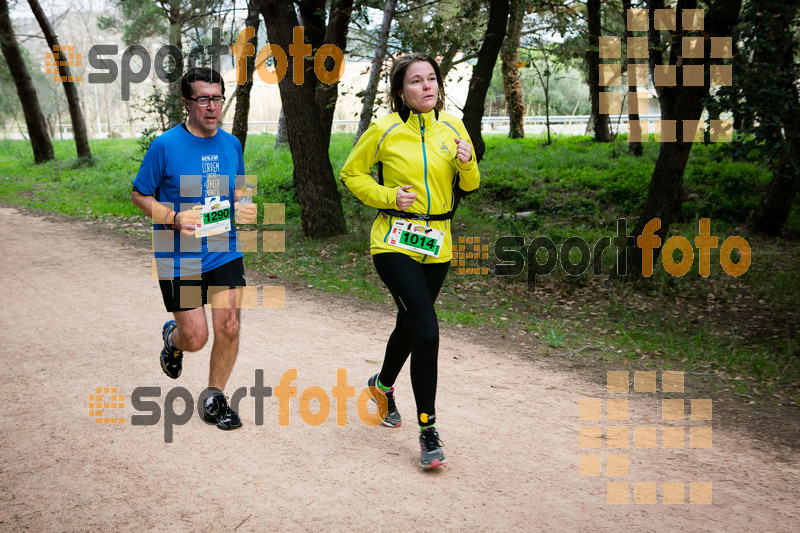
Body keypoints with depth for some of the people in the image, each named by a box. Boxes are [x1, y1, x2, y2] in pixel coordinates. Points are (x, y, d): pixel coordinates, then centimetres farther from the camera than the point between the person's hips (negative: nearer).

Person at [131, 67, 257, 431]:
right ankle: (172, 337, 40)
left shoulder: (232, 144, 4)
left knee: (228, 327, -4)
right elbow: (139, 196, -3)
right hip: (179, 259, -3)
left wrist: (244, 209, -6)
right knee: (196, 338, 1)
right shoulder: (165, 146, -10)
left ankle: (215, 399, 18)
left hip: (225, 253, 3)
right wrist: (174, 218, -20)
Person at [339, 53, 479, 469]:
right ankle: (427, 431, -5)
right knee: (426, 331, -17)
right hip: (395, 243, -5)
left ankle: (382, 385, 51)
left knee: (410, 325, 21)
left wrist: (468, 164, -10)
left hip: (437, 245, 5)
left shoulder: (452, 127, 3)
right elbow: (351, 174, 2)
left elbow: (468, 188, 12)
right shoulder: (384, 131, -9)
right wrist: (388, 196, -12)